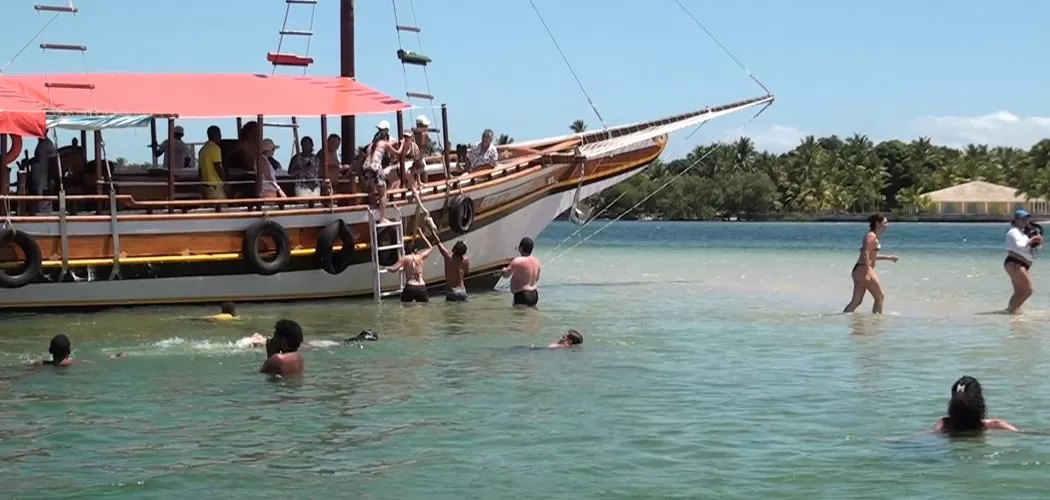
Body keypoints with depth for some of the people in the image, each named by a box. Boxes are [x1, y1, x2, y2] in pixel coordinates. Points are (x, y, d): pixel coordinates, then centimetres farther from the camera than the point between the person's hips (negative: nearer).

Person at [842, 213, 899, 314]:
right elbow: (865, 254, -23)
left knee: (856, 301, 7)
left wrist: (887, 257, 32)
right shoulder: (871, 236, -11)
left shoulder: (873, 236, 19)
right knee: (879, 297, 3)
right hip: (864, 269, -10)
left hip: (858, 270, 10)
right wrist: (867, 273, -28)